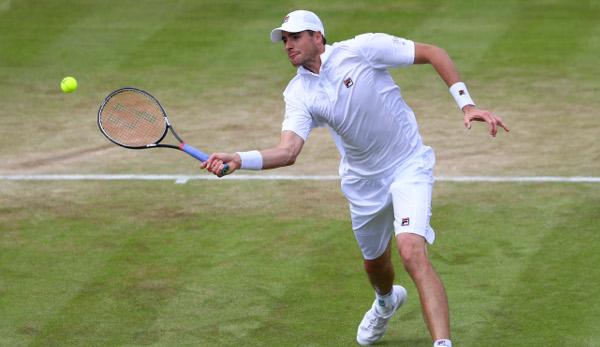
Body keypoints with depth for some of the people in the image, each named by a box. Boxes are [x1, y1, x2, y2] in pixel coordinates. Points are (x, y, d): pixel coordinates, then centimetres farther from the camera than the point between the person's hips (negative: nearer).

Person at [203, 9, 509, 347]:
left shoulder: (363, 48, -18)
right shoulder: (299, 94, -7)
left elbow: (433, 53, -12)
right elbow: (288, 151, -21)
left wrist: (466, 104, -19)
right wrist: (238, 160, -38)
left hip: (408, 167, -5)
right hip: (363, 181, 5)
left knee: (413, 252, -26)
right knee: (375, 263, 23)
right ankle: (386, 302, 60)